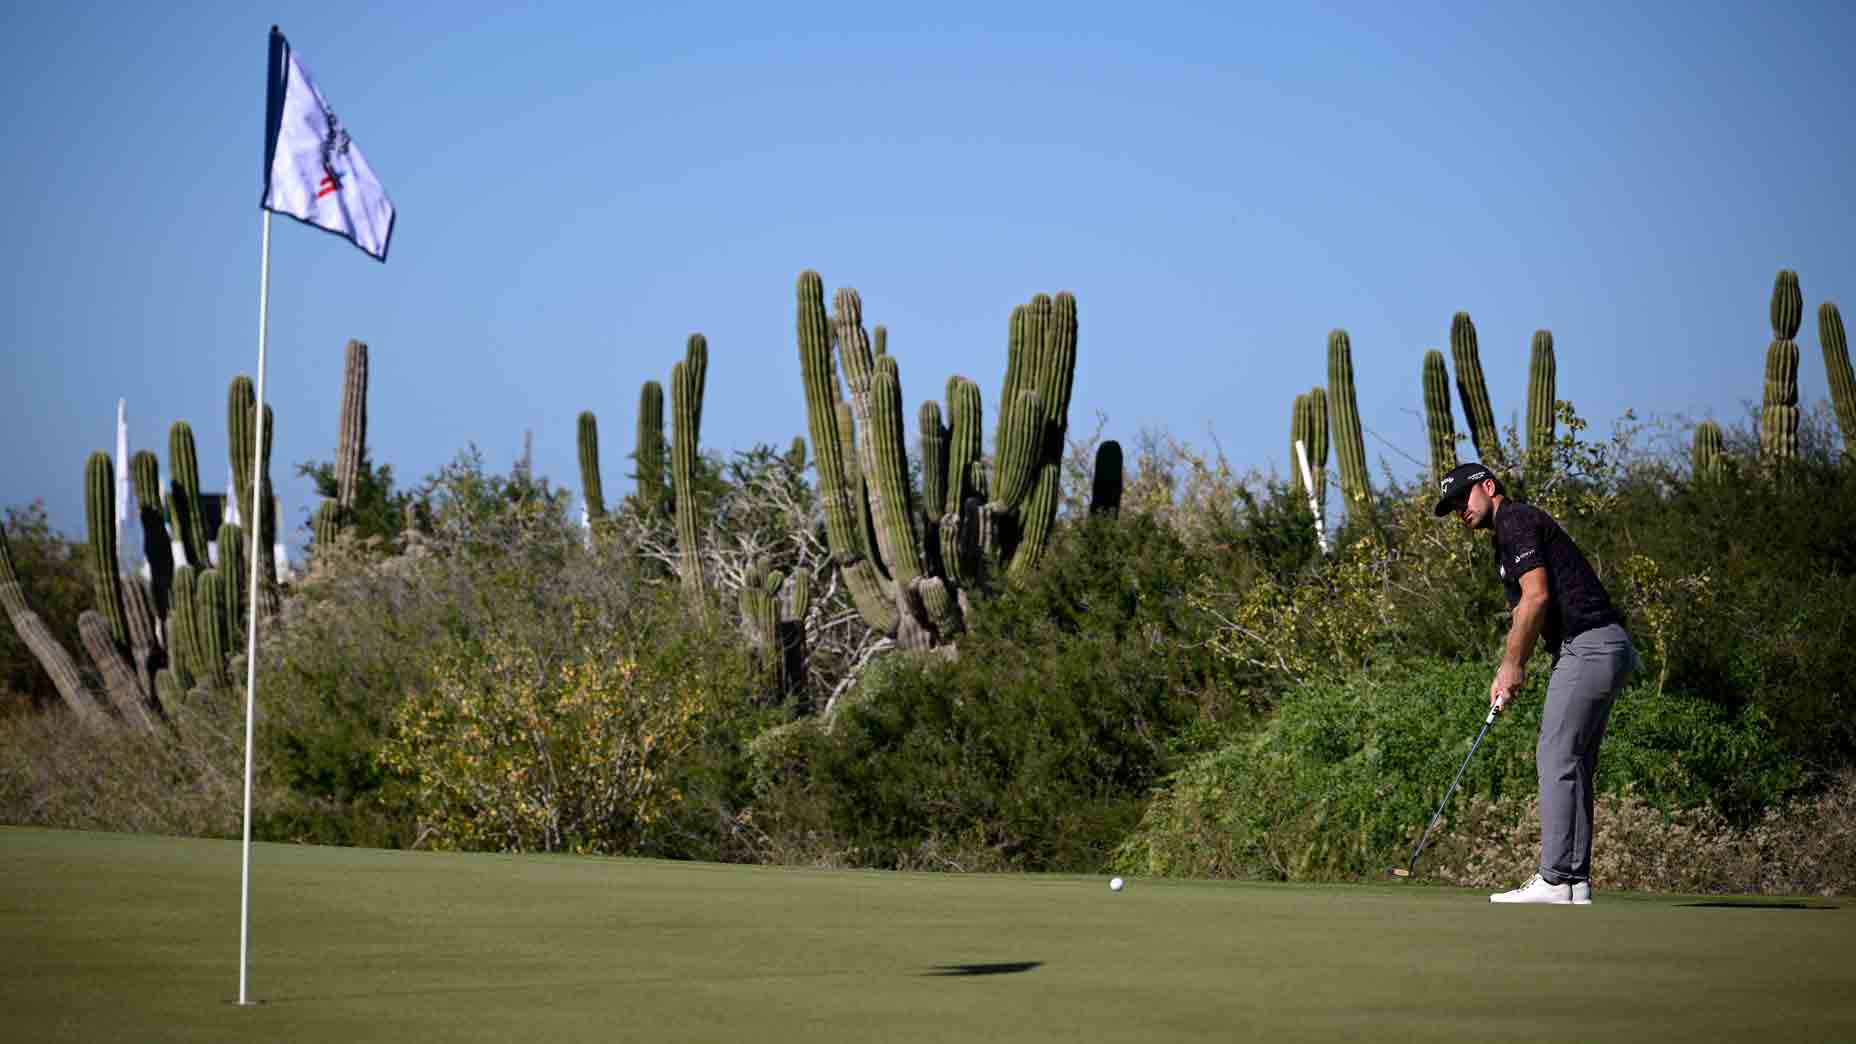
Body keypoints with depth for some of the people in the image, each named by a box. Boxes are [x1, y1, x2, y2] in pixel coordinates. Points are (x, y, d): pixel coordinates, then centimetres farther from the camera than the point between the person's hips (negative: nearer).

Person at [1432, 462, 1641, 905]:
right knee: (1572, 766, 9)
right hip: (1602, 650, 10)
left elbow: (1537, 595, -16)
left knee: (1557, 759, -11)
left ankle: (1555, 880, -14)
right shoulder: (1506, 536, 25)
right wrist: (1507, 672, 12)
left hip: (1587, 645, -10)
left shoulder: (1515, 521, -6)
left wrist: (1512, 665, -9)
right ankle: (1576, 881, 8)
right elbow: (1525, 614, 25)